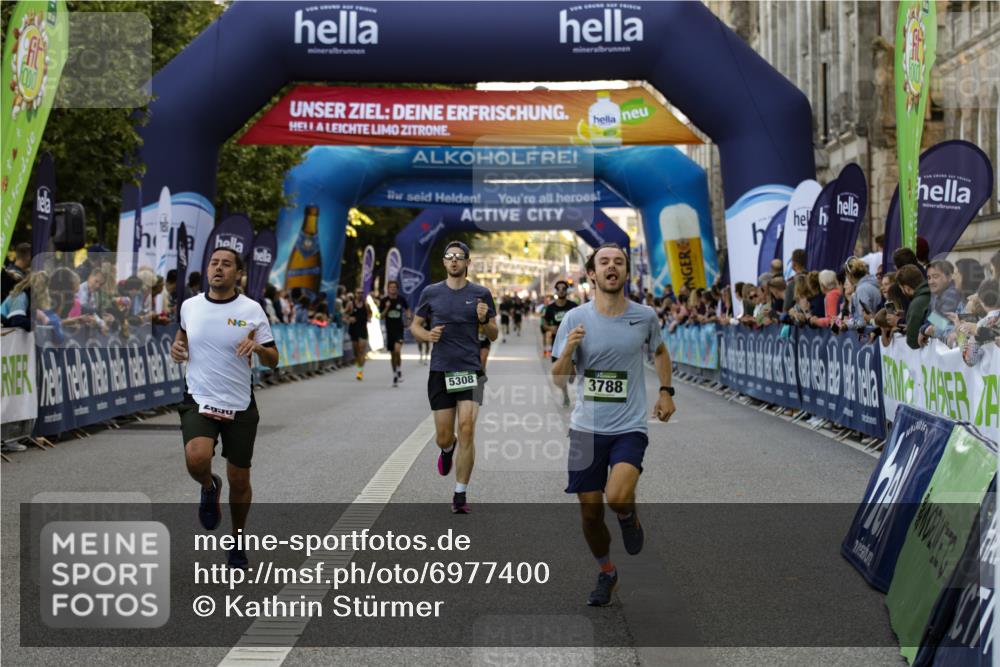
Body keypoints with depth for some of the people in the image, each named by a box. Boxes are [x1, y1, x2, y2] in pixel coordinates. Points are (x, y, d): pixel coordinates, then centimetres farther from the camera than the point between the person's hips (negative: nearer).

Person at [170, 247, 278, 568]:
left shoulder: (252, 310, -5)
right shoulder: (189, 306, 1)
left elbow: (273, 360, -1)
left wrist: (258, 347, -22)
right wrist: (176, 346, 1)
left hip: (240, 406, 0)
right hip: (199, 401, 0)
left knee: (239, 481, 7)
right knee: (197, 460, -28)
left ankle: (237, 541, 32)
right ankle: (209, 487, 9)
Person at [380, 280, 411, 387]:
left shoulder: (401, 300, -1)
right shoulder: (384, 300, 0)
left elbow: (407, 310, 17)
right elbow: (381, 317, 0)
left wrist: (409, 317, 0)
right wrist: (386, 308, -14)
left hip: (399, 329, -2)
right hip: (389, 329, 2)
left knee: (397, 350, -23)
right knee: (392, 354, 9)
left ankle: (399, 371, -2)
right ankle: (395, 375, 22)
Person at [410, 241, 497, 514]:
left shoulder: (481, 294, 2)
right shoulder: (431, 292, 4)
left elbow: (493, 335, 7)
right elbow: (415, 326, 13)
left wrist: (484, 320, -14)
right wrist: (428, 335, -9)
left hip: (470, 370, -1)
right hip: (440, 371, 1)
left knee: (467, 429, -14)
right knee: (444, 437, 4)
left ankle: (460, 495, -3)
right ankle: (448, 450, 44)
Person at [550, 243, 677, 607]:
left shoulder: (645, 316, -1)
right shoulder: (575, 319, -5)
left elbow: (660, 351, 22)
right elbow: (559, 380, -5)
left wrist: (666, 391, 12)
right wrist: (568, 350, -23)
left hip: (629, 427, -1)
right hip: (586, 428, 1)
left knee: (617, 498, -25)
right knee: (591, 513, 6)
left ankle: (629, 518, 12)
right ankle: (606, 573, 33)